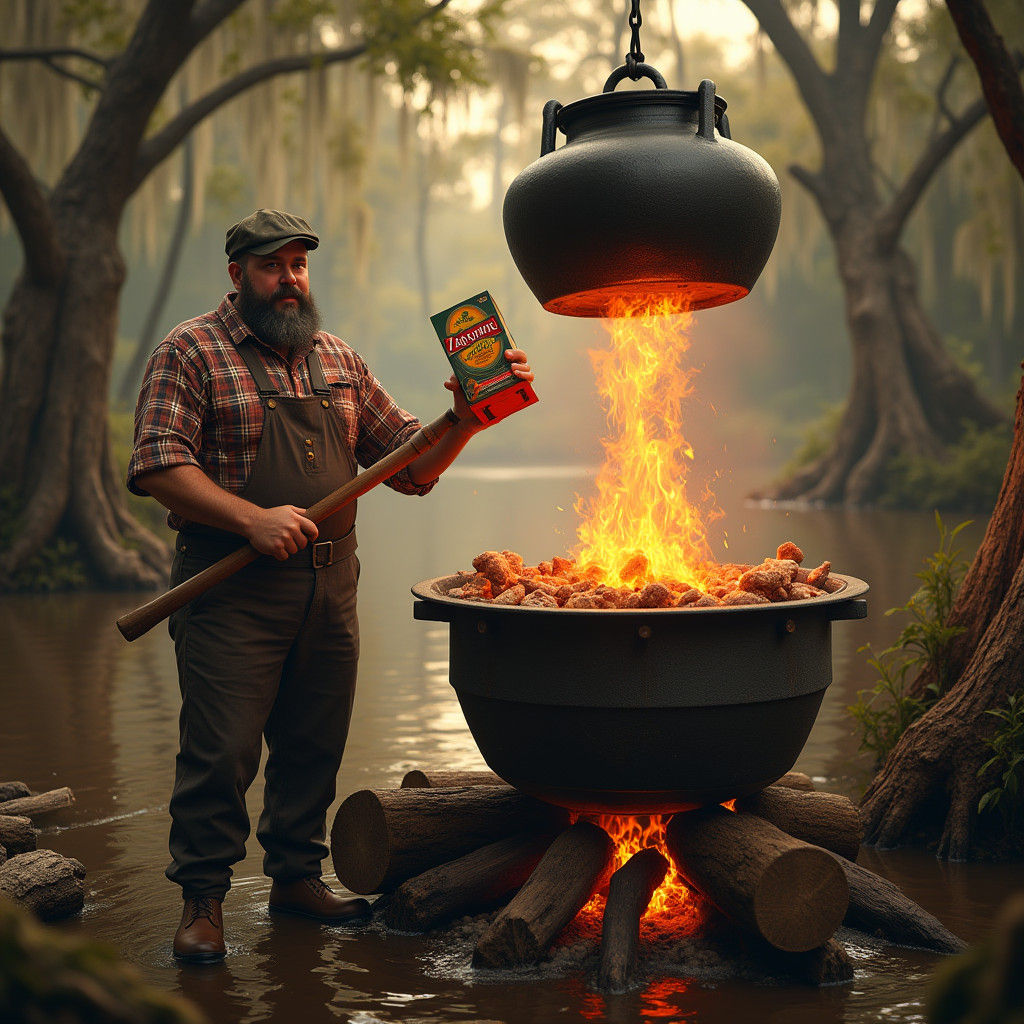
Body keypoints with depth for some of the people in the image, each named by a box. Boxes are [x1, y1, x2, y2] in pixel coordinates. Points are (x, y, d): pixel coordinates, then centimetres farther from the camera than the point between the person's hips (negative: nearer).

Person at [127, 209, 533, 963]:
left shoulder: (339, 362, 16)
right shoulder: (192, 352, -1)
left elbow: (411, 465, 16)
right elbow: (157, 465, -12)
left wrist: (465, 421, -3)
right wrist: (253, 519, -22)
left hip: (330, 587, 6)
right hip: (233, 590, -5)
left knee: (315, 745, 12)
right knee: (222, 750, -6)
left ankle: (297, 876, 27)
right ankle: (203, 900, 7)